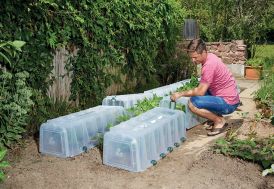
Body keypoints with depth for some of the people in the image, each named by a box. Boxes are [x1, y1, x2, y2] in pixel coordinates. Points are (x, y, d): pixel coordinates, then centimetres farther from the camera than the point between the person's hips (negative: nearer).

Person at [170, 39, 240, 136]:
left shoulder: (209, 64, -23)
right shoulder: (209, 57, 6)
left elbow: (200, 91, -21)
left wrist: (181, 94, -12)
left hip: (228, 103, -10)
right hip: (229, 97, 10)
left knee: (192, 103, -22)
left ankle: (219, 121, -3)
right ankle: (218, 118, 15)